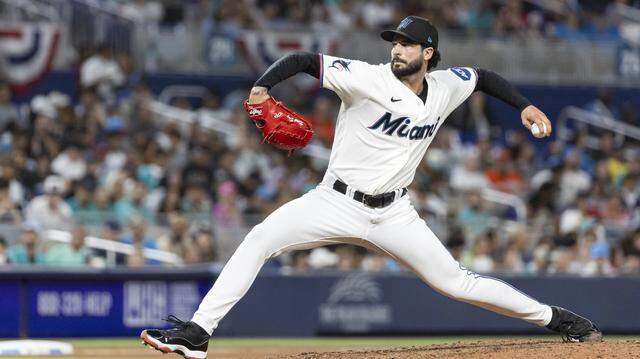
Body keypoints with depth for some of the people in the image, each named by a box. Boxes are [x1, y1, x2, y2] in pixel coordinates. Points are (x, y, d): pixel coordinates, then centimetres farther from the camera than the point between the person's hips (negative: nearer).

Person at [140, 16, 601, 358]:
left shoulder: (446, 87, 1)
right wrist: (262, 87, -36)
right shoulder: (369, 79, -13)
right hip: (337, 203, -2)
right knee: (260, 240, -22)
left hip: (392, 215, 2)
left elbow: (482, 76, 22)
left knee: (455, 281, 0)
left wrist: (524, 105, 11)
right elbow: (306, 60, -21)